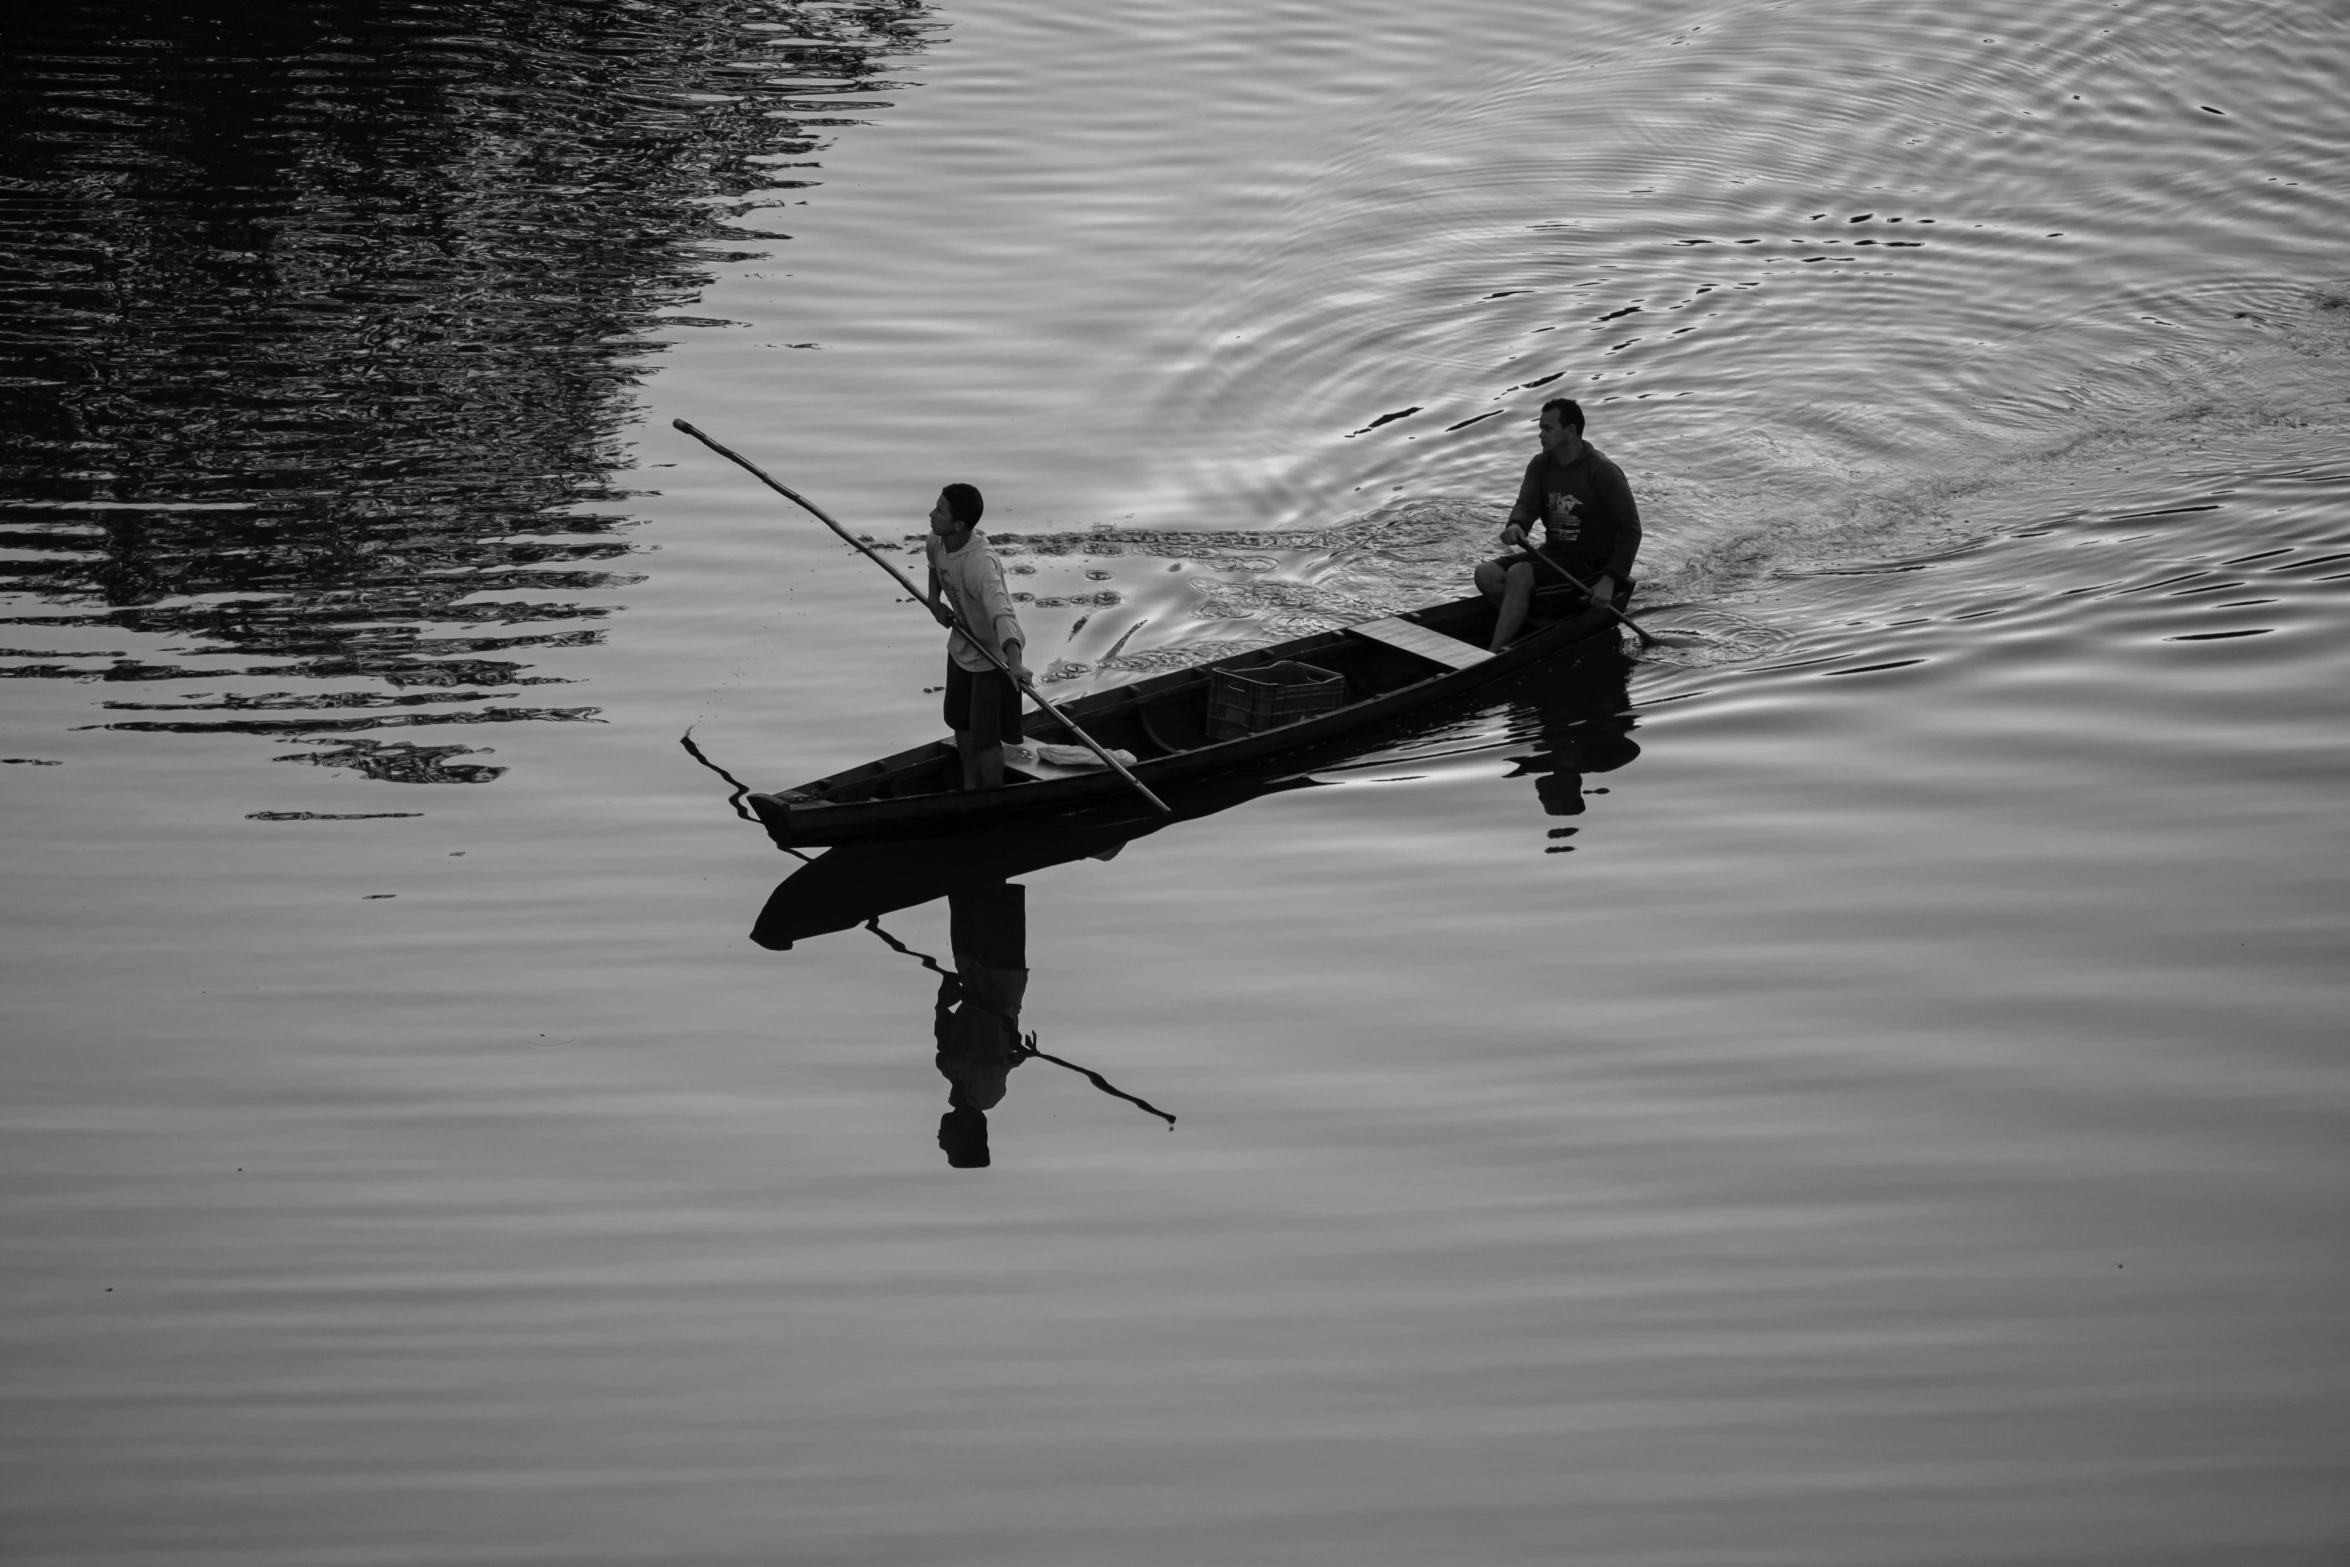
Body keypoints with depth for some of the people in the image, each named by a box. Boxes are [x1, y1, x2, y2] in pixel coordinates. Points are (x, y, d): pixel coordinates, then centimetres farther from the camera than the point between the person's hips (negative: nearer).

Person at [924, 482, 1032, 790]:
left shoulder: (980, 564, -40)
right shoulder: (937, 541, -15)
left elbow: (1001, 613, -55)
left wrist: (1014, 662, -69)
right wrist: (934, 599, -3)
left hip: (993, 653, -8)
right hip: (962, 646, 8)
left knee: (984, 738, -1)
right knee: (959, 721, 23)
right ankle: (971, 786, 45)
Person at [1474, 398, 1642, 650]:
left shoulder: (1603, 473, -13)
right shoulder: (1540, 465, 6)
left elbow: (1630, 529, -12)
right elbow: (1526, 504, -7)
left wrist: (1610, 580, -21)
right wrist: (1516, 525, -34)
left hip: (1591, 566, -7)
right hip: (1554, 554, 7)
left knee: (1519, 575, -29)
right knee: (1486, 576, -12)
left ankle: (1493, 655, -29)